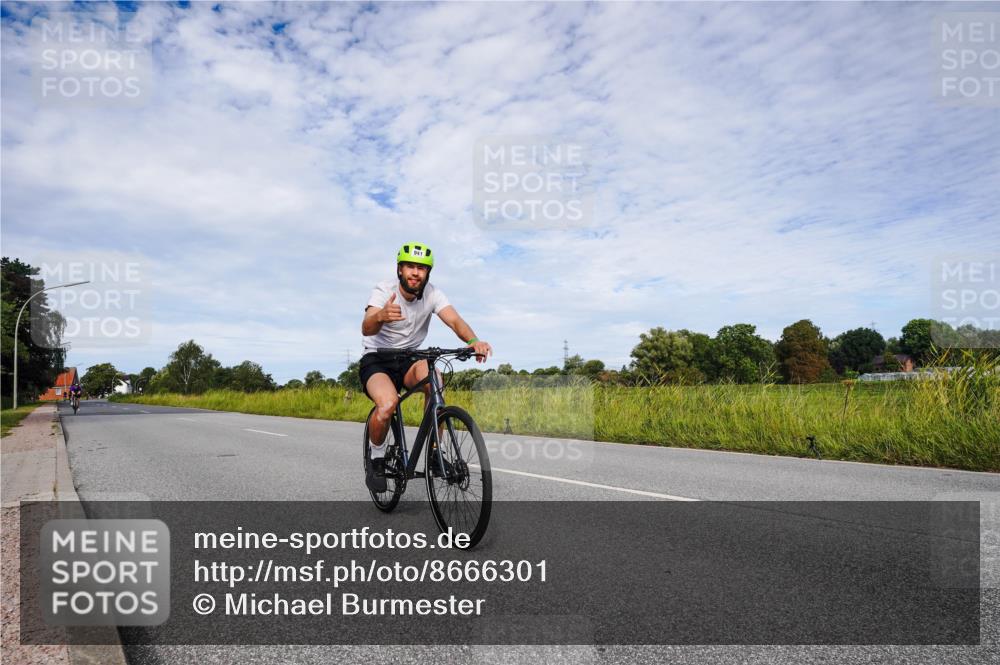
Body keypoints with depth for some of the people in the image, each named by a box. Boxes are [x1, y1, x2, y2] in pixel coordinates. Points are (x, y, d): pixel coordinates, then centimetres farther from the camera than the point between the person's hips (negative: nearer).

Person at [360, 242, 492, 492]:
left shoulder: (432, 294, -10)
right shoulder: (384, 290, -18)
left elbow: (455, 320, -26)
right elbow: (366, 329, -35)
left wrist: (473, 340, -48)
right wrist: (381, 316, -60)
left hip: (409, 359, 3)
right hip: (376, 360, -3)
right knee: (388, 403, -33)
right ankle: (376, 459, -4)